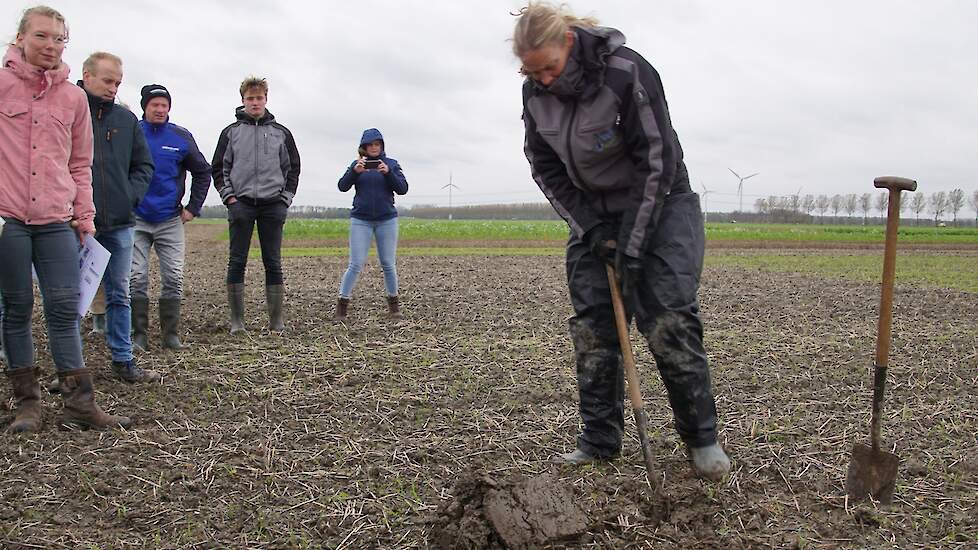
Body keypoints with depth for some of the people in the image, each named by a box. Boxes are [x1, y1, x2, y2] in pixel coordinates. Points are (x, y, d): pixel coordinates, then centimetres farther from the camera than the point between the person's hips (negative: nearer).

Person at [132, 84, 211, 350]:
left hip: (171, 220, 1)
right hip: (136, 219, -1)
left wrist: (193, 208, 7)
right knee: (136, 279, -3)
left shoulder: (181, 137, 3)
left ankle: (171, 334, 8)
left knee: (174, 279, 0)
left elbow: (203, 172, 13)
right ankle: (138, 335, 5)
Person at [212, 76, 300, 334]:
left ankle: (277, 320, 6)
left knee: (273, 263, 2)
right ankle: (237, 320, 5)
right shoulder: (231, 132, 8)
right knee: (237, 262, 0)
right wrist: (229, 197, -3)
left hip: (272, 206, 1)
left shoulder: (281, 133, 10)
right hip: (241, 204, 0)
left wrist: (286, 198, 2)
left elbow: (293, 168, 12)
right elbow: (218, 168, 9)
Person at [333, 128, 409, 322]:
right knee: (356, 265, -6)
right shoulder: (356, 164, 6)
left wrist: (388, 173, -19)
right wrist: (354, 171, -22)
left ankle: (394, 304, 18)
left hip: (387, 220, 1)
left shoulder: (391, 164, 5)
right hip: (361, 220, -1)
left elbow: (402, 189, -4)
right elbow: (342, 186, -5)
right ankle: (342, 306, -1)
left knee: (388, 264, 5)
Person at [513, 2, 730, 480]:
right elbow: (545, 167, 0)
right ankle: (599, 441, 9)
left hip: (657, 205, -5)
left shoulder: (628, 73, -25)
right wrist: (590, 227, -10)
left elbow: (657, 161, -22)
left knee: (669, 322, -11)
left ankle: (701, 436, 5)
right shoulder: (535, 92, -8)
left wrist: (633, 244, -22)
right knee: (590, 326, 0)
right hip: (592, 213, 5)